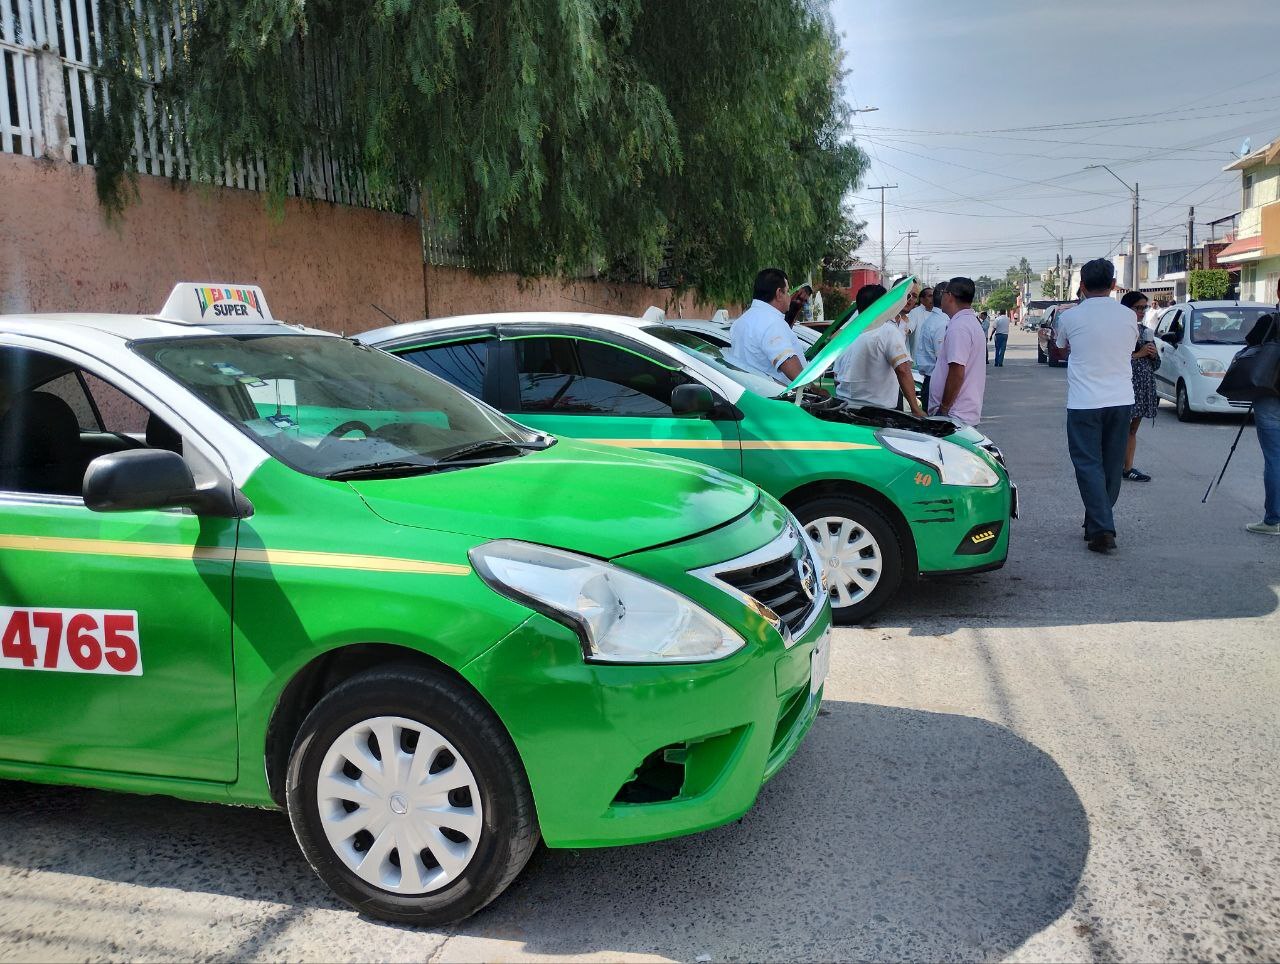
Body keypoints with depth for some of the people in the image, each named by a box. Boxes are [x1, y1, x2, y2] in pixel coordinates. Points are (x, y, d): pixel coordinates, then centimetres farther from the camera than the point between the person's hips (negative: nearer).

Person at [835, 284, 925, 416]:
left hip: (844, 406, 6)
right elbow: (903, 371, -19)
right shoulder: (889, 330, -8)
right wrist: (915, 408, -20)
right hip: (877, 409, -6)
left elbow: (837, 379, 16)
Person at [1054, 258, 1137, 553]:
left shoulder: (1070, 317, -5)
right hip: (1121, 400, 3)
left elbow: (1060, 350, 15)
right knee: (1112, 465, 13)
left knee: (1089, 465, -1)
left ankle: (1102, 530, -12)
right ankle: (1096, 524, 23)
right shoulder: (1128, 316, 2)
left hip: (1084, 403, -3)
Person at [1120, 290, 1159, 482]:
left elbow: (1156, 365, 18)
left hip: (1145, 385, 7)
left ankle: (1128, 467, 13)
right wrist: (1138, 354, -15)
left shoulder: (1146, 331, 14)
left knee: (1133, 429, 10)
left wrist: (1153, 354, -2)